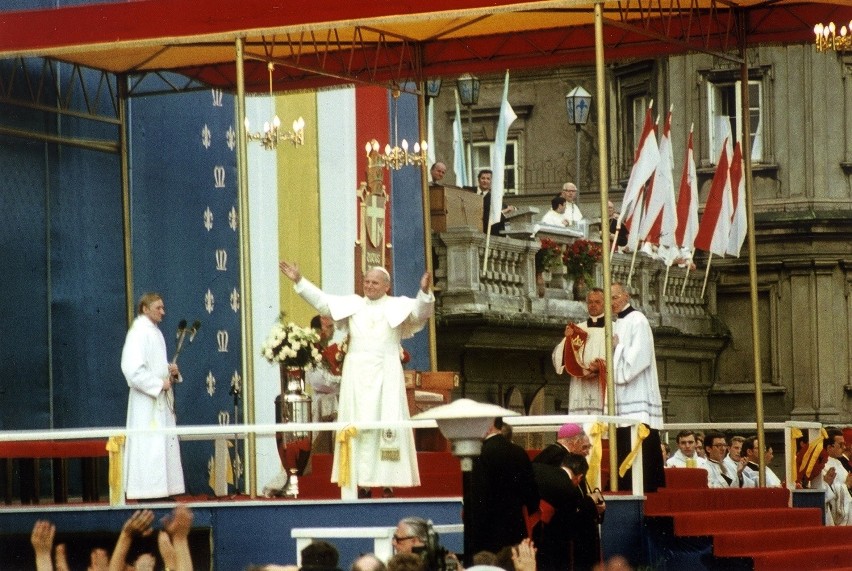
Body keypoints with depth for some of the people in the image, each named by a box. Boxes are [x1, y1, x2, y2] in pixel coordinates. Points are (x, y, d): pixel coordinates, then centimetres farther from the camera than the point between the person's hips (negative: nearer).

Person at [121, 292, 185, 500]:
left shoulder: (155, 332, 16)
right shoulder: (138, 333, -13)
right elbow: (133, 370, -22)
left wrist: (171, 371, 5)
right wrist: (159, 384, -18)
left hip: (161, 401, 10)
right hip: (146, 403, -10)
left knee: (166, 444, 8)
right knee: (149, 446, -10)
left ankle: (160, 490, 11)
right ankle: (148, 491, -8)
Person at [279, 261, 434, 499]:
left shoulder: (398, 306, 3)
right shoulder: (351, 304, 13)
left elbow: (420, 311, -12)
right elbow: (321, 300, 11)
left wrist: (425, 292, -32)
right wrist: (299, 281, 4)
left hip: (385, 374, -3)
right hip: (356, 374, 3)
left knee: (387, 424, -6)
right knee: (358, 426, 0)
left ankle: (388, 483, -6)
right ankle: (362, 484, 1)